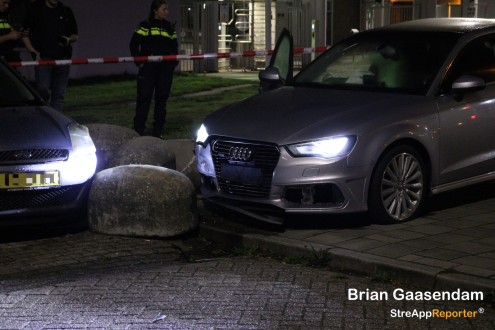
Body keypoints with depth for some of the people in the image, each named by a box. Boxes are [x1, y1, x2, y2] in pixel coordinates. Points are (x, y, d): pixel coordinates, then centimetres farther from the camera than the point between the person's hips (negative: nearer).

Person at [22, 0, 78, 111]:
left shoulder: (66, 12, 14)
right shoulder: (35, 9, 3)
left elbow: (75, 35, 20)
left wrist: (69, 39, -4)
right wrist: (34, 52, -7)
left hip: (62, 59, 4)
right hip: (43, 58, -4)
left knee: (59, 94, 5)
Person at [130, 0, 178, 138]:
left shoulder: (170, 27, 13)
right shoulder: (145, 26, 1)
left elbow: (174, 47, 18)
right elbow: (134, 44, -1)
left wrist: (173, 63, 6)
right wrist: (139, 62, -6)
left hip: (165, 68, 4)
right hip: (148, 67, -4)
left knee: (162, 98, 5)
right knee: (144, 97, -6)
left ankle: (157, 132, 10)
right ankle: (138, 130, -1)